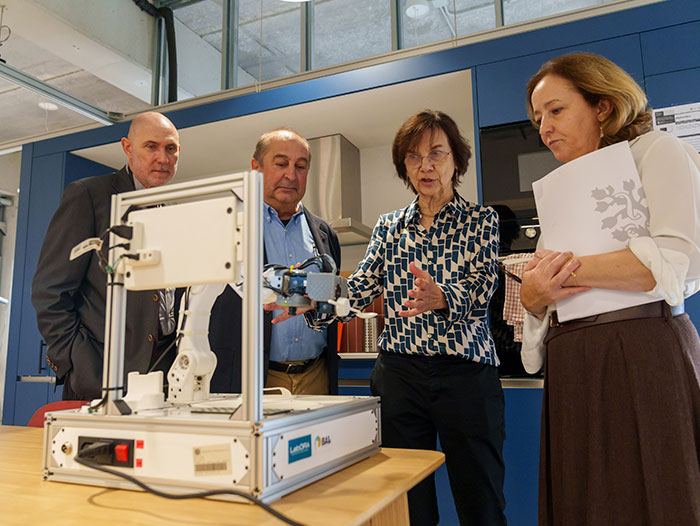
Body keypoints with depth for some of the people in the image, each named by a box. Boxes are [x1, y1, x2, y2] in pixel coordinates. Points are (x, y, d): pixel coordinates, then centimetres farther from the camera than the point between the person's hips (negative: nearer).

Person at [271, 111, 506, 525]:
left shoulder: (481, 220, 3)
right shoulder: (389, 226, 12)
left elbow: (480, 290, -14)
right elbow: (359, 291, 3)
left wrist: (440, 298, -35)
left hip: (466, 373, -2)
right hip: (399, 373, 3)